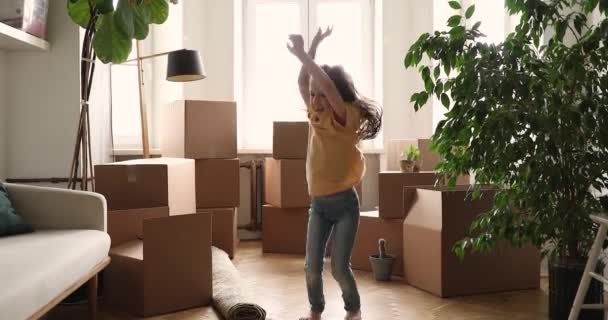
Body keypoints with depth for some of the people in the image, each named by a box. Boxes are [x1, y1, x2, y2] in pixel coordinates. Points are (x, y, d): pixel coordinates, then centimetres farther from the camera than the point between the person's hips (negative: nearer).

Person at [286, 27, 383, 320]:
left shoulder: (347, 119, -13)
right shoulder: (317, 118, 5)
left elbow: (328, 85, -28)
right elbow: (302, 82, 2)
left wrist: (301, 54, -23)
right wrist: (312, 48, -6)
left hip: (344, 203, -5)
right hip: (318, 203, 5)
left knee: (339, 267, -1)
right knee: (312, 265, 5)